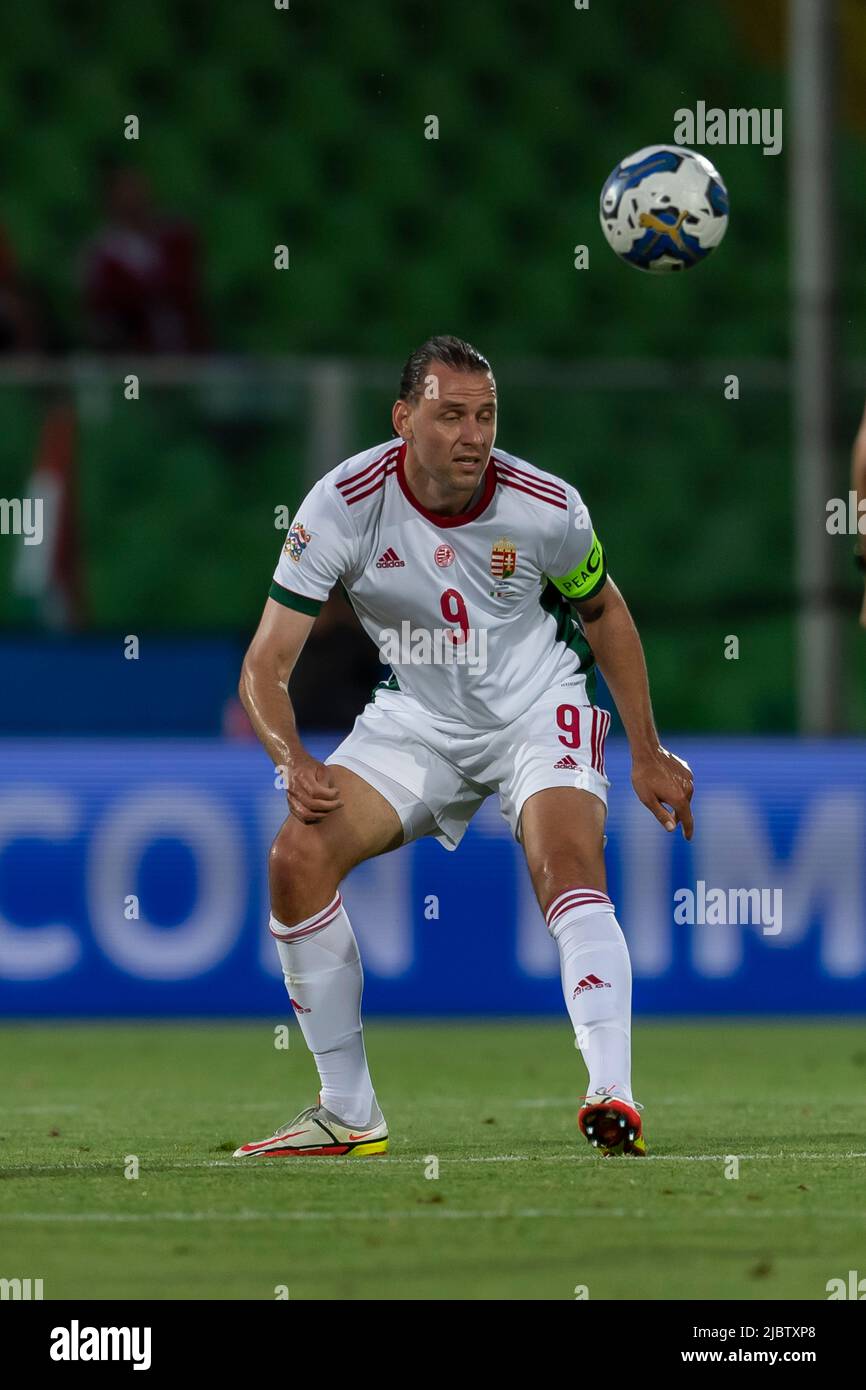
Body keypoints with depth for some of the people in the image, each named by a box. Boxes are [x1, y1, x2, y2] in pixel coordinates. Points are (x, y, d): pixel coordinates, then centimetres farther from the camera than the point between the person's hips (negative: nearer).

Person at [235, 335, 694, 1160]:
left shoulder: (546, 508, -18)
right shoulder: (344, 505, -20)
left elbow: (603, 612, 3)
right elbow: (266, 664, -17)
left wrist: (647, 753, 5)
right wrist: (292, 760, -36)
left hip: (538, 710, -2)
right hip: (417, 717, 2)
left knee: (568, 867, -30)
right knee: (298, 858, -15)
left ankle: (613, 1096, -41)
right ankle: (349, 1115, -4)